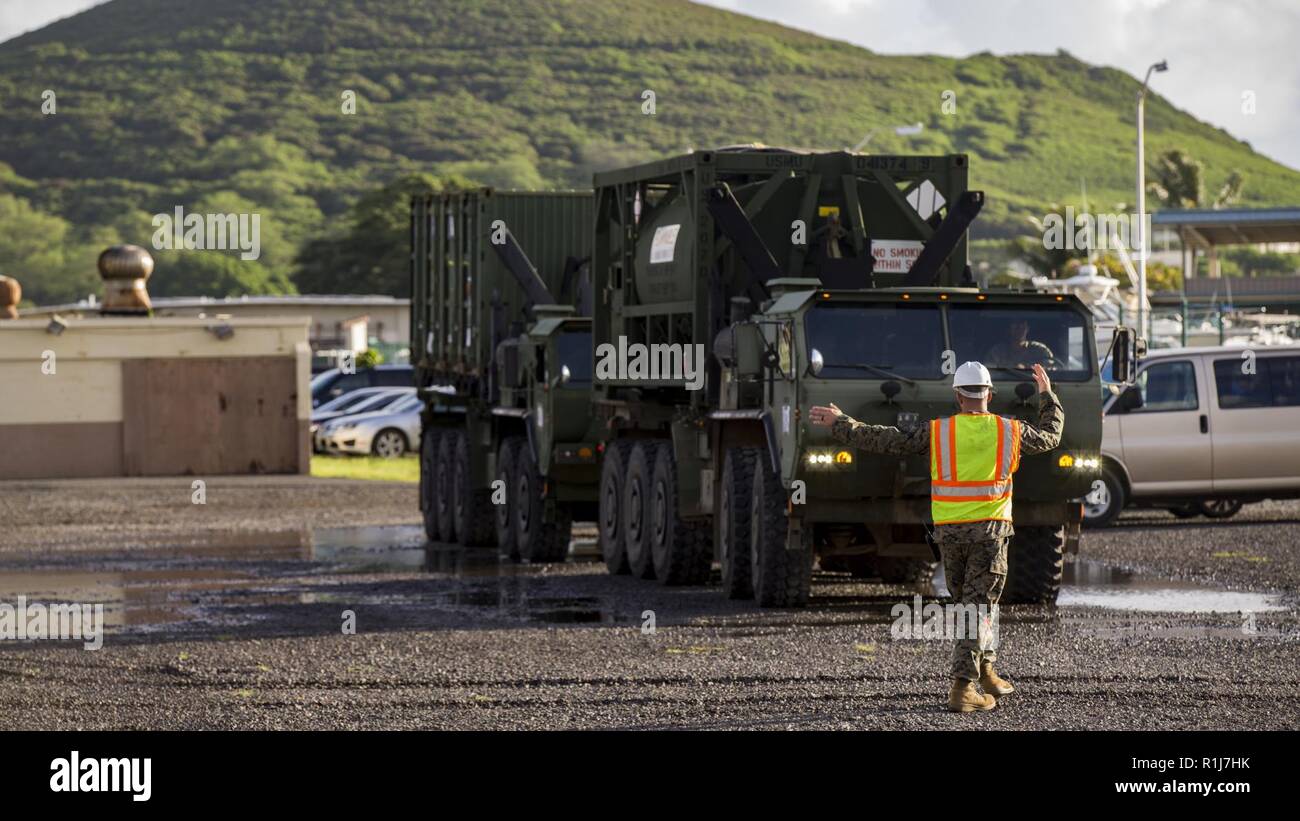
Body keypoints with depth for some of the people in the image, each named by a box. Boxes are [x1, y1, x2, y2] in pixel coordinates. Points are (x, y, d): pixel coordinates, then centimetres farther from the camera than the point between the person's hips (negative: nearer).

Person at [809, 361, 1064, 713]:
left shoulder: (937, 432, -2)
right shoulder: (1010, 431, 1)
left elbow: (888, 441, 0)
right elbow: (1050, 436, 20)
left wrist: (840, 424, 11)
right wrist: (1047, 395, 36)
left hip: (950, 533, 1)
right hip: (990, 531, -1)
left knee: (968, 601, 21)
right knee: (978, 607, -2)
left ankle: (984, 671, 26)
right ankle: (963, 687, -11)